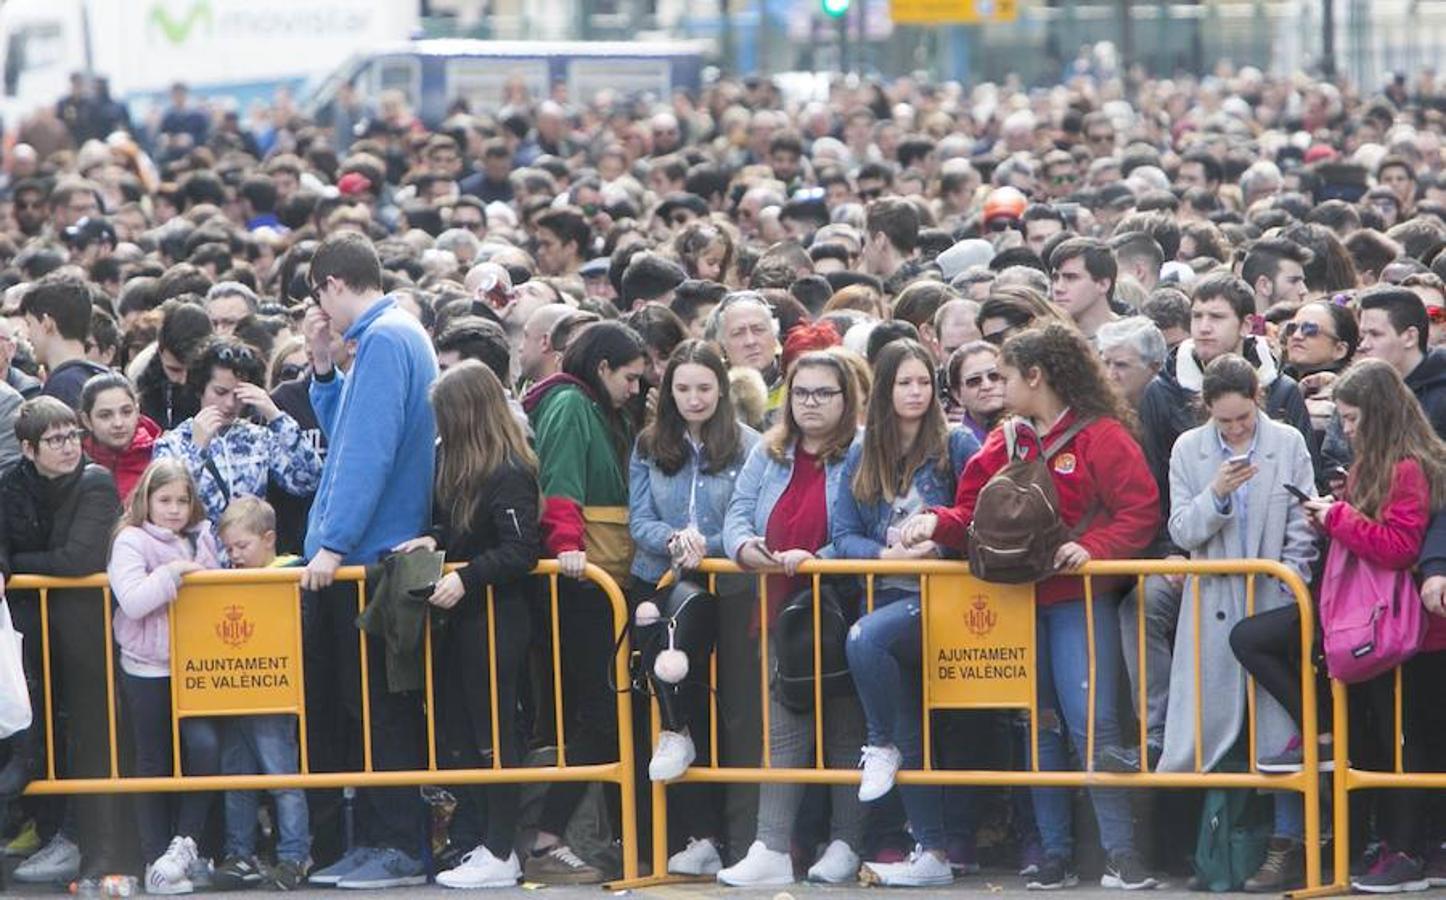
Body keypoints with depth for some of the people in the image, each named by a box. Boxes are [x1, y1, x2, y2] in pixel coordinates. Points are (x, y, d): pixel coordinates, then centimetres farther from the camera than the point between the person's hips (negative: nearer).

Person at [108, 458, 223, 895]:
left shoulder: (202, 539, 10)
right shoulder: (132, 541, -7)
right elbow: (133, 600, -21)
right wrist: (172, 573, -22)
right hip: (147, 669, -4)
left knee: (205, 744, -13)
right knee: (154, 762, 3)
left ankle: (185, 842, 1)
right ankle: (156, 860, 9)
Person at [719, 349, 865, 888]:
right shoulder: (768, 455, 12)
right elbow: (738, 514, 8)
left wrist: (815, 558, -26)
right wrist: (746, 546, -14)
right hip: (783, 613, 5)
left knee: (844, 729, 5)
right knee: (783, 731, 1)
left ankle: (845, 845, 12)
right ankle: (771, 850, -1)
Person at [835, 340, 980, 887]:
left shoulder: (956, 446, 1)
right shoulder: (861, 458, 12)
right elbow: (843, 534, 7)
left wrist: (939, 538, -19)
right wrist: (888, 553, -10)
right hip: (890, 592, 5)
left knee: (866, 638, -32)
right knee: (912, 734, 1)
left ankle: (883, 745, -8)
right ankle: (932, 854, 3)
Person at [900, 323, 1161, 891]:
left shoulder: (1101, 436, -4)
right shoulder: (1004, 442, 14)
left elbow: (1140, 511, -11)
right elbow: (975, 513, 13)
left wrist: (1093, 547, -22)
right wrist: (937, 522, -6)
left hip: (1078, 598, -6)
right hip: (1017, 599, 6)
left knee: (1091, 721, -13)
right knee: (1038, 727, 7)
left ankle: (1120, 853, -10)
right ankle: (1055, 854, 12)